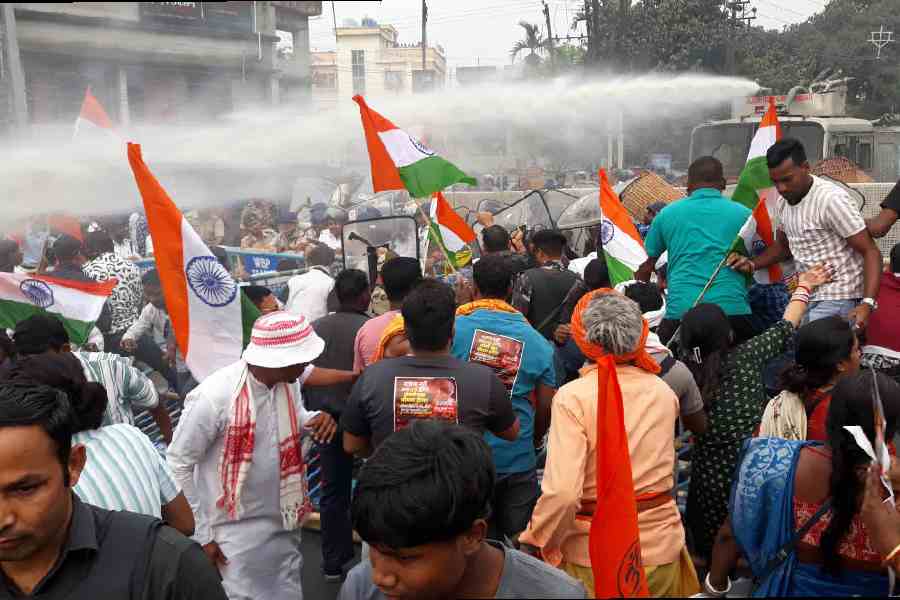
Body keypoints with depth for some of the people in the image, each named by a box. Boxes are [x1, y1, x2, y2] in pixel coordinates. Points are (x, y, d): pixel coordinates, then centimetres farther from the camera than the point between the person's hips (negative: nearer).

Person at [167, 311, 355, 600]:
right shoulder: (213, 397, -27)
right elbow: (178, 464, -15)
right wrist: (202, 534, -10)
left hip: (284, 520, 6)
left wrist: (315, 420, -13)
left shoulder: (289, 380, -9)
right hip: (237, 531, -6)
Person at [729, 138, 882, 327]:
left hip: (837, 300, -8)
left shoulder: (831, 199, -18)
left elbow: (870, 251, -17)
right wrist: (752, 264, 4)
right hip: (806, 297, 8)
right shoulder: (783, 202, 6)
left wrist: (867, 304, -29)